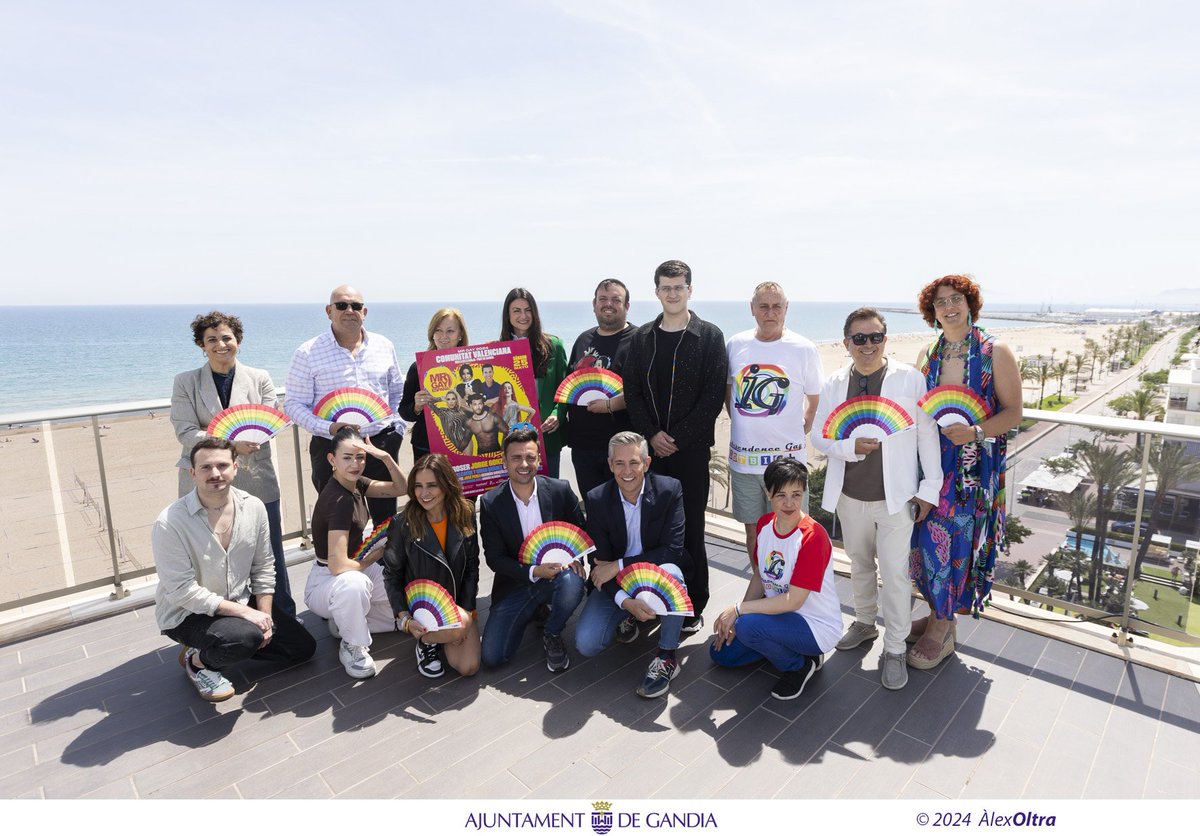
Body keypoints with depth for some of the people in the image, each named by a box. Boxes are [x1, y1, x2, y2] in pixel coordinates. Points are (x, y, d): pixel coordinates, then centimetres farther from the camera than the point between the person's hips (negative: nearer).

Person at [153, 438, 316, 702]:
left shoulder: (254, 507, -8)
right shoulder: (170, 522, -23)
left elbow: (263, 567, 1)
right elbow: (182, 591, -22)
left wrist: (264, 616, -6)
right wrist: (245, 612, -25)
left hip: (241, 602, 6)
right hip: (187, 614, -5)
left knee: (303, 647, 4)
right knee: (246, 637, -34)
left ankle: (228, 645, 17)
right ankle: (198, 660, -1)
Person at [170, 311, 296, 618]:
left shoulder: (259, 378, 7)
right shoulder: (185, 382, 6)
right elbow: (185, 432, -5)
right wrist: (232, 443, -21)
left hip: (256, 482, 0)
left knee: (271, 556, 5)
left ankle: (285, 620, 20)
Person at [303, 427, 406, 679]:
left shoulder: (355, 484, -2)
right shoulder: (339, 499, -28)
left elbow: (400, 488, 3)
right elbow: (338, 565, -34)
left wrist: (385, 457, -14)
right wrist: (372, 558, -13)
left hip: (356, 570, 9)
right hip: (326, 581, -9)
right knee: (353, 582, -43)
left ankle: (344, 621, 13)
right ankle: (352, 646, -15)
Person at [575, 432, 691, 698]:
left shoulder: (670, 489, -14)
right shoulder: (597, 499, -10)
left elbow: (673, 550, -19)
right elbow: (599, 561, -10)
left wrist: (619, 565, -25)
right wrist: (625, 601, -28)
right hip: (615, 585, 2)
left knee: (671, 571, -37)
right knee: (585, 644, -17)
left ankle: (666, 656, -16)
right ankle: (628, 616, 15)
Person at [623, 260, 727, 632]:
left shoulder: (709, 336, 0)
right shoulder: (642, 337, 11)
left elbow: (714, 395, -6)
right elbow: (632, 391, 7)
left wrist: (678, 438, -12)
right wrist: (652, 434, -7)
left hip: (691, 448, -3)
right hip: (651, 447, 3)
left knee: (690, 528, 2)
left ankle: (693, 606, 16)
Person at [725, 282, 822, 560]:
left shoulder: (804, 349, -4)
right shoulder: (735, 345, 3)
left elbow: (815, 398, 7)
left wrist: (802, 429, 2)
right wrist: (741, 426, 10)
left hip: (787, 457, -3)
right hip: (743, 456, 3)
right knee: (752, 528, 16)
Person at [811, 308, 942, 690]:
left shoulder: (910, 379, -6)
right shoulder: (834, 384, 0)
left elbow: (927, 434, -3)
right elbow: (819, 436, 1)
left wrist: (930, 486, -4)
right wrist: (851, 447, -18)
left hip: (895, 496, -3)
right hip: (850, 496, 3)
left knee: (895, 573, 0)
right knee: (859, 563, 19)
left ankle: (894, 649, 16)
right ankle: (864, 623, 41)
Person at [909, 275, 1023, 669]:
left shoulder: (996, 352, -5)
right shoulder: (928, 354, 9)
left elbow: (1013, 411, -6)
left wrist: (975, 432, -22)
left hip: (974, 464, -4)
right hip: (931, 458, 5)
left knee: (954, 539, -1)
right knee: (927, 536, 8)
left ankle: (941, 630, 15)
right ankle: (938, 614, 27)